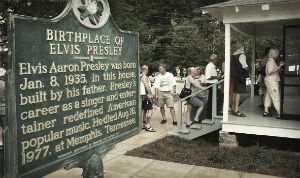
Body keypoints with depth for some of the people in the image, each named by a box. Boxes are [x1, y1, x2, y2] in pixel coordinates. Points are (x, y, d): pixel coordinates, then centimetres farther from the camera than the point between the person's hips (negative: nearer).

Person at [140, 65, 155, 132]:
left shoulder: (141, 76, 17)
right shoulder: (144, 76, -14)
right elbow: (147, 87, -21)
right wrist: (151, 94, -13)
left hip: (143, 96, 11)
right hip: (146, 96, -11)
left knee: (144, 110, 14)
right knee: (150, 110, -11)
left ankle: (145, 125, 20)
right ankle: (148, 126, -14)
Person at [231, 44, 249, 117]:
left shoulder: (233, 55, 11)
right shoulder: (242, 55, -14)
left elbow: (232, 66, 18)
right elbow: (245, 67, -18)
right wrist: (247, 70, 0)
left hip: (234, 75, 9)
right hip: (241, 76, -9)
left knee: (235, 92, 15)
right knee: (239, 92, -7)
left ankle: (233, 109, 22)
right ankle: (236, 111, -7)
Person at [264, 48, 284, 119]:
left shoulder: (271, 60, 17)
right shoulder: (271, 60, -14)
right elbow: (270, 71, -23)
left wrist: (279, 66, 17)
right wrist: (279, 67, -21)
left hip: (271, 81, 10)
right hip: (272, 81, -10)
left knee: (268, 96, 11)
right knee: (276, 97, -8)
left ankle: (266, 111, 15)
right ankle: (279, 114, -8)